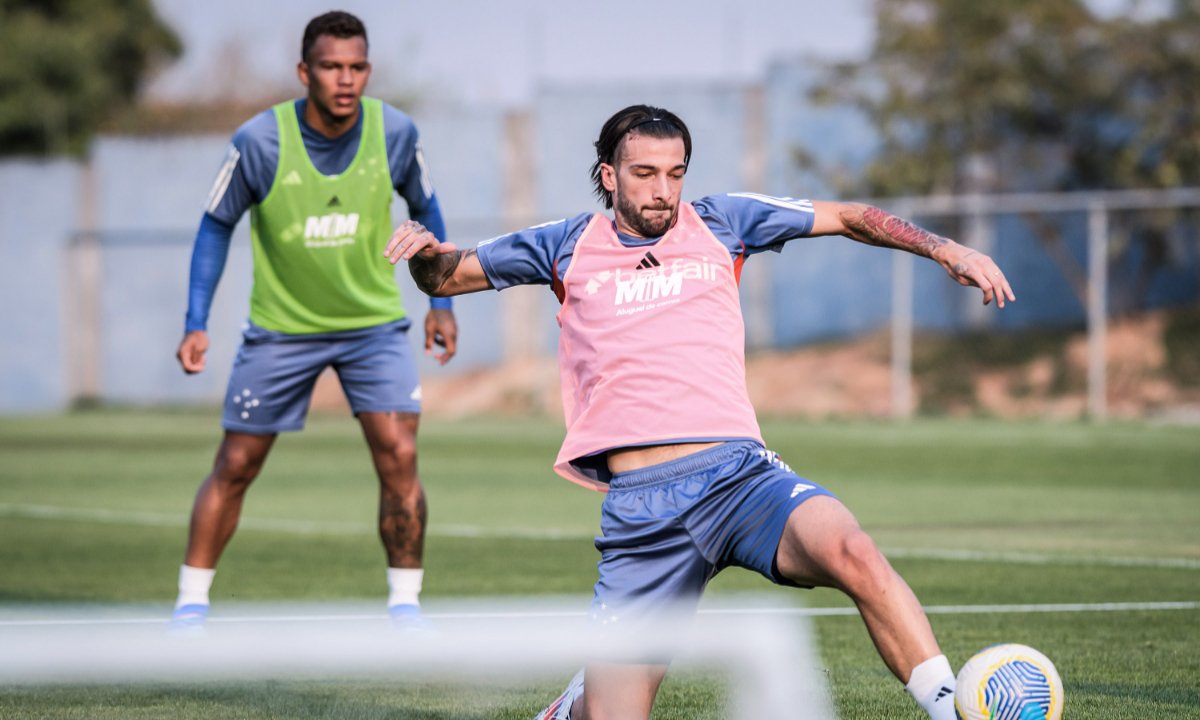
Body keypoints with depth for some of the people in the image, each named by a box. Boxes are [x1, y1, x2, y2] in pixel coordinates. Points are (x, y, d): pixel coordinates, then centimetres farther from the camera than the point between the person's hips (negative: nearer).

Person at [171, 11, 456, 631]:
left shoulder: (394, 133, -12)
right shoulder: (259, 141, -18)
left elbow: (424, 209, 7)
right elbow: (217, 225, -4)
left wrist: (441, 302, 6)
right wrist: (196, 323, -11)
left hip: (374, 323, 1)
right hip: (280, 327, -1)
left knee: (399, 457, -12)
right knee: (235, 466, 4)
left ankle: (405, 605, 1)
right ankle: (191, 604, 17)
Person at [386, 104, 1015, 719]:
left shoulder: (719, 223, 16)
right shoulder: (567, 247, 15)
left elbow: (850, 218, 20)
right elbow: (445, 279, 23)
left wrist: (946, 251, 8)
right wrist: (425, 253, 0)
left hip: (738, 471, 0)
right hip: (637, 506, 0)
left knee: (850, 552, -33)